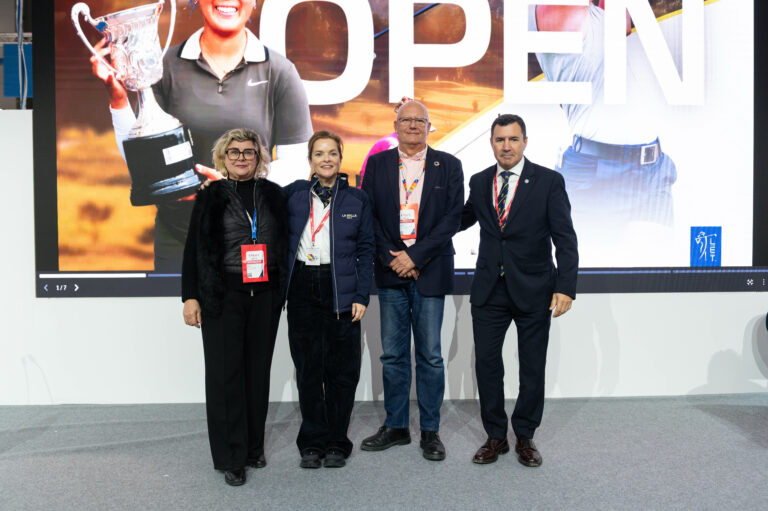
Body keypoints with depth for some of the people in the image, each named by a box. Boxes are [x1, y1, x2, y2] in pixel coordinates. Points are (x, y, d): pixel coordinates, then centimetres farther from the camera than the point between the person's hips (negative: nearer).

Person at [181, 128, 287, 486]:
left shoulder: (273, 194, 9)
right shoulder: (210, 195, 3)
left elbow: (284, 244, 11)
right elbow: (194, 249, 1)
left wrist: (281, 292, 6)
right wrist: (190, 296, -5)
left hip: (264, 295, 3)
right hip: (223, 296, -2)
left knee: (258, 370, 9)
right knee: (225, 372, -1)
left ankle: (254, 446, 23)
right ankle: (231, 458, 9)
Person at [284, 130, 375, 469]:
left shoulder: (357, 200, 4)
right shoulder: (293, 195, 6)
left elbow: (366, 250, 3)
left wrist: (361, 296, -3)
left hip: (341, 290, -1)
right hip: (302, 289, 1)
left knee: (342, 369, 4)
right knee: (308, 368, 7)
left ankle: (337, 442, 19)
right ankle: (312, 442, 21)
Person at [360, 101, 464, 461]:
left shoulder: (448, 165, 4)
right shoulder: (377, 164, 8)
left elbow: (452, 217, -4)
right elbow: (367, 215, 3)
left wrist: (415, 257, -11)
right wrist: (391, 258, -8)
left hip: (430, 271, -1)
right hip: (391, 270, 2)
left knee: (430, 355, 4)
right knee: (393, 354, 9)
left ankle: (430, 431, 17)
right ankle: (396, 427, 22)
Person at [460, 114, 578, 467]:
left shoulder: (549, 181, -5)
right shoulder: (479, 182, 6)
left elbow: (565, 239, -8)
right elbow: (463, 219, 22)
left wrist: (565, 287, -17)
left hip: (533, 290, -2)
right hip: (489, 289, 3)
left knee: (532, 368, 8)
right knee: (486, 362, 5)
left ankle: (525, 437, 26)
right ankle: (495, 436, 22)